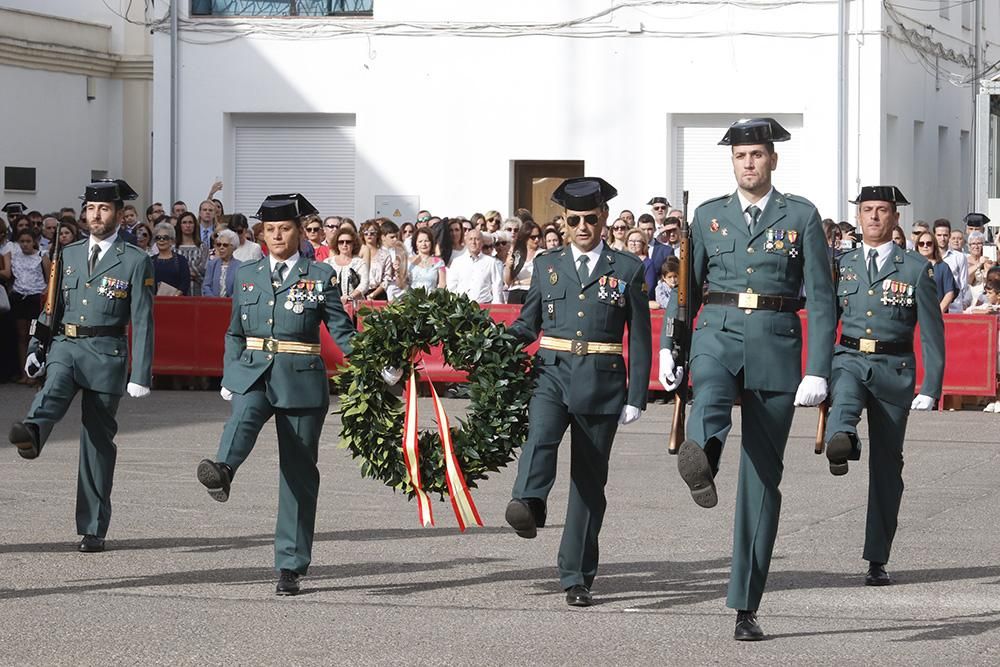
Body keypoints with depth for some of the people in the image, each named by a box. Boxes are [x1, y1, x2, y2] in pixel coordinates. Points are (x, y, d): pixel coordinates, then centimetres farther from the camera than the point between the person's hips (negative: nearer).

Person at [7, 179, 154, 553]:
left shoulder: (135, 262, 0)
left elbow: (142, 323, -3)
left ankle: (93, 529, 6)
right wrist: (35, 348, 7)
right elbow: (52, 307, 19)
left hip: (106, 354, -3)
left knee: (97, 441, 1)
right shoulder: (68, 255, 13)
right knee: (51, 394, -31)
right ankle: (31, 435, -64)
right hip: (65, 346, 3)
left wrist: (141, 375, -9)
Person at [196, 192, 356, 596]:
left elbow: (342, 332, 2)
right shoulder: (247, 275, 13)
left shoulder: (320, 277, 4)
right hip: (254, 374, 2)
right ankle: (221, 472, -64)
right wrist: (229, 378, 11)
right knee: (243, 416, -34)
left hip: (301, 381, -2)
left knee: (298, 473, 1)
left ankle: (290, 567, 6)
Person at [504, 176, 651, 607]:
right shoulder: (547, 265, 12)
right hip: (552, 374, 1)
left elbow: (639, 339, 6)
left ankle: (576, 578, 10)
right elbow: (527, 324, 18)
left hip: (602, 382, -1)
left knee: (589, 479, 3)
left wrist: (636, 398, 0)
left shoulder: (627, 269, 7)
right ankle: (527, 506, -56)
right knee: (540, 437, -31)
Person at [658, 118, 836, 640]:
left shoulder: (802, 216, 6)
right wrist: (668, 347, 4)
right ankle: (699, 458, -72)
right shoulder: (708, 216, 12)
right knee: (711, 387, -38)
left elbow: (821, 298, 2)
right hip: (719, 333, 1)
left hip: (776, 345, -1)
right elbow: (686, 288, 18)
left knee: (763, 476, 0)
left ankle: (746, 607, 5)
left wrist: (818, 372, -7)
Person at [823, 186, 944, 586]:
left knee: (886, 465, 2)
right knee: (844, 394, -36)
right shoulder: (841, 266, 11)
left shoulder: (916, 269, 4)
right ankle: (841, 443, -69)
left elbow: (932, 332, 1)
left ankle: (877, 561, 8)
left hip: (894, 370, -1)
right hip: (849, 358, 1)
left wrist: (930, 388, -5)